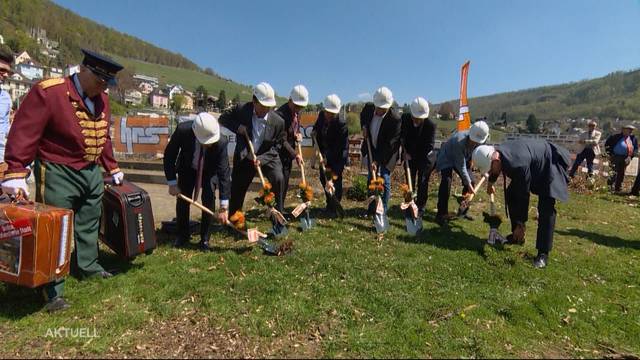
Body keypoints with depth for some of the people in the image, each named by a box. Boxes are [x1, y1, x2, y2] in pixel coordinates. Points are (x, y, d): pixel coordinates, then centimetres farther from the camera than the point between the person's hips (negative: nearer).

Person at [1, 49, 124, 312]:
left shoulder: (101, 98, 8)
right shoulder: (47, 92, -16)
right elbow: (24, 133, -19)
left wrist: (112, 168, 18)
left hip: (92, 173, 7)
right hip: (58, 174, -7)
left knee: (89, 224, 19)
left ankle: (87, 266, 37)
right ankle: (53, 291, 11)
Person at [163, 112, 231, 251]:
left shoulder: (221, 142, -37)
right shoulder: (182, 130, -34)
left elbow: (224, 172, -34)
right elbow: (169, 155, -17)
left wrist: (224, 206, -35)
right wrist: (172, 183, -19)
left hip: (210, 170, -1)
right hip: (187, 168, 2)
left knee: (209, 200, -13)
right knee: (182, 199, 1)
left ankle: (205, 238, 5)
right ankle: (183, 234, 23)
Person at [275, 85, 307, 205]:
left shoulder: (296, 113, 4)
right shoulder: (280, 114, -23)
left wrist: (298, 135, -3)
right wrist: (295, 154, -23)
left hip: (289, 154, 8)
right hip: (280, 154, -8)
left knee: (285, 185, 14)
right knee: (280, 184, -6)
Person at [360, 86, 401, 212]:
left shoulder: (395, 119, -28)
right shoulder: (368, 107, -12)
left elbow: (389, 144, -27)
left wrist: (377, 161, -31)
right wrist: (363, 126, -5)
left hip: (387, 153, -5)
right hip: (371, 149, 5)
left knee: (384, 179, -7)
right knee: (371, 178, 11)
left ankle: (383, 210, 6)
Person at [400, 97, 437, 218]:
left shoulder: (431, 125, -24)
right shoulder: (404, 118, -15)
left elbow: (429, 146, -22)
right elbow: (401, 135, 2)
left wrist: (413, 155, -23)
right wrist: (405, 151, -10)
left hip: (425, 157, -3)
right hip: (409, 156, 3)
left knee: (422, 183, 2)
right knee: (409, 181, 11)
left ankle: (420, 208, 13)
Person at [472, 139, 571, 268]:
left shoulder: (517, 164, -41)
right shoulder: (497, 153, -16)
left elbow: (523, 196, -33)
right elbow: (495, 171, 12)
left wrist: (521, 224, -24)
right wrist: (490, 182, 32)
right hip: (534, 166, 9)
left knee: (546, 209, -19)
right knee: (510, 194, 5)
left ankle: (543, 253, -12)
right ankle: (517, 236, 16)